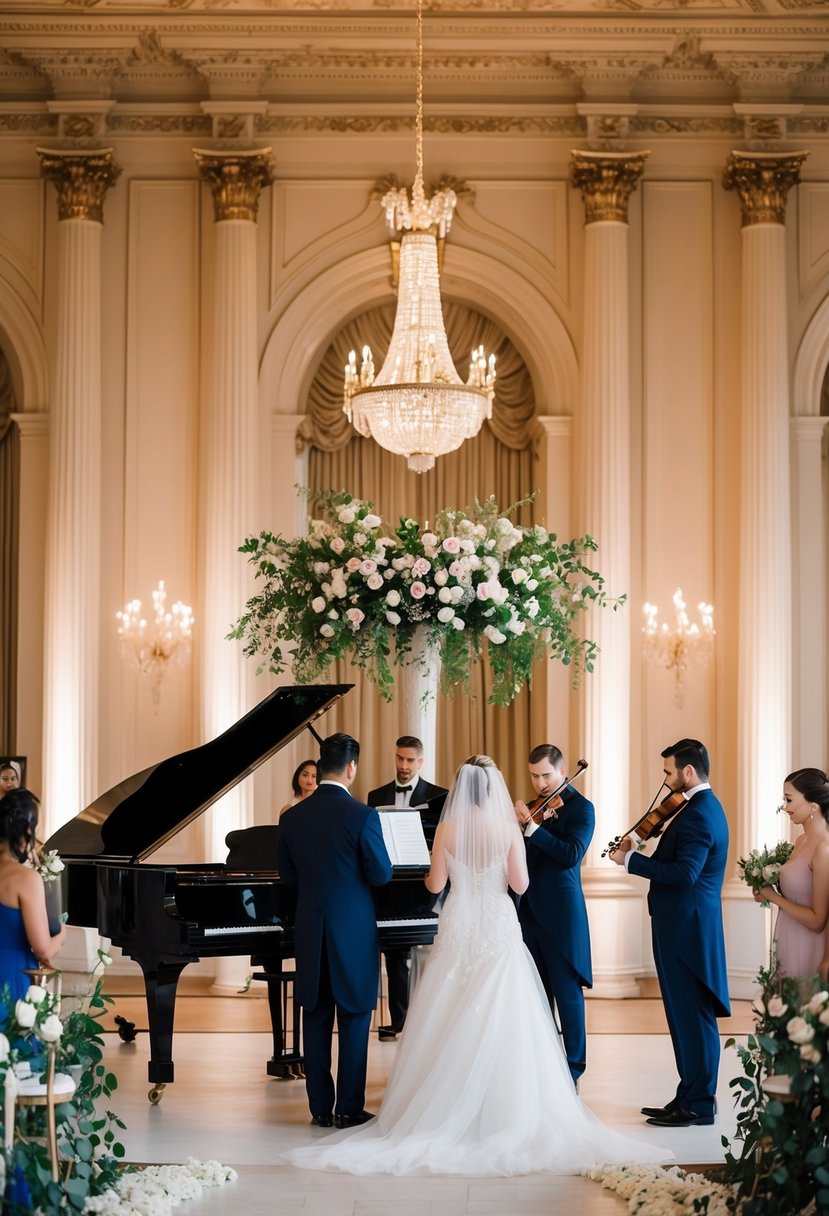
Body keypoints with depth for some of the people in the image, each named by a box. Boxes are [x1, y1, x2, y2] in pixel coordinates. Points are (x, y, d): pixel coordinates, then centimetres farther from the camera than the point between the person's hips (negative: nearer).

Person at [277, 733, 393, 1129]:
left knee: (316, 1021, 11)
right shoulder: (362, 816, -15)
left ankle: (320, 1108, 14)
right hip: (354, 933, -4)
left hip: (310, 933, 4)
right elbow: (382, 874, -11)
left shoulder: (293, 818, 0)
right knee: (354, 1021, 5)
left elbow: (287, 875, 9)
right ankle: (349, 1109, 7)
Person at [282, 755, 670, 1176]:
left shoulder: (447, 829, -4)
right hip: (499, 928, -1)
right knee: (502, 1025, 1)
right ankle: (504, 1113, 0)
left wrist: (432, 872, 21)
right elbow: (521, 883, -6)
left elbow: (436, 884, -1)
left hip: (459, 930, 1)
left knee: (451, 1027, 7)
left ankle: (450, 1112, 9)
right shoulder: (508, 829, -6)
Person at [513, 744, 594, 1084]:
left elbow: (571, 854, -23)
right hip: (531, 911, 7)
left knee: (567, 991, -2)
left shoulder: (580, 808, -8)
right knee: (538, 991, 13)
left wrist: (532, 827, -26)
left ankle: (573, 1069, 6)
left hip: (561, 914, -7)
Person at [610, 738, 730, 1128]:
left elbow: (684, 874, -27)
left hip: (686, 930, -11)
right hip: (687, 925, 11)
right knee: (687, 1015, 15)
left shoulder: (699, 814, -19)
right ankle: (691, 1096, 23)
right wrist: (639, 857, 6)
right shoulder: (705, 807, 14)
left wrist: (631, 860, -20)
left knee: (691, 1016, -4)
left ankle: (698, 1103, 2)